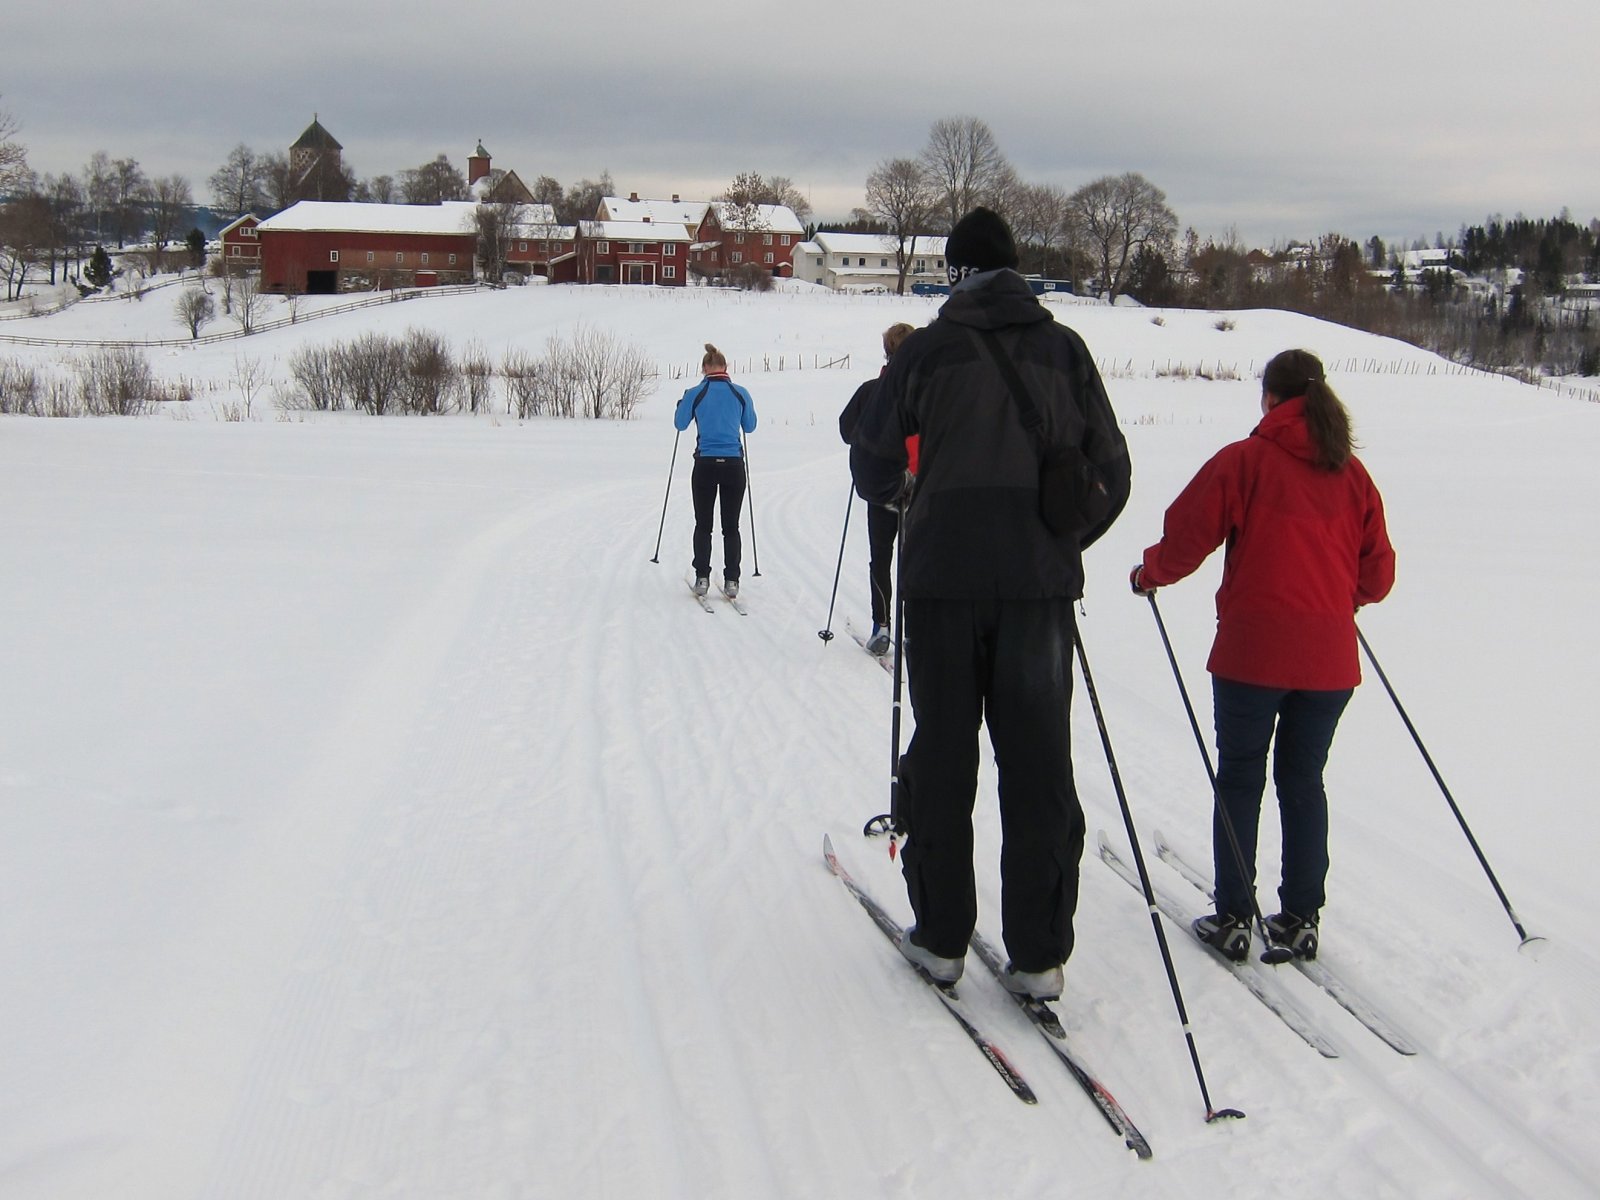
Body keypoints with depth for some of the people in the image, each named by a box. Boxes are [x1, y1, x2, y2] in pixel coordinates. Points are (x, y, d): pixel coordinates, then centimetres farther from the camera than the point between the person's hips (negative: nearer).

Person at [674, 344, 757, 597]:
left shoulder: (695, 394, -6)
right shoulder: (740, 393, -1)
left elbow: (680, 424, 8)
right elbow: (750, 427, 12)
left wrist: (681, 404, 27)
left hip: (705, 465, -1)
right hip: (734, 465, 1)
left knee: (703, 526, 11)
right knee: (731, 526, 9)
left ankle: (702, 578, 6)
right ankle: (731, 580, 6)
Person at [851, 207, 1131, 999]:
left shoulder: (926, 351, -1)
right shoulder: (1063, 348, 5)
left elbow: (873, 465, 6)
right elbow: (1110, 469, 7)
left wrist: (895, 495, 30)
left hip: (943, 577, -1)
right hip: (1041, 579, 1)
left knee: (942, 756, 9)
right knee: (1040, 764, 5)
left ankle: (940, 938, 15)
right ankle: (1038, 955, 8)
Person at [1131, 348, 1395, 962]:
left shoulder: (1244, 461, -5)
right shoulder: (1352, 473, 7)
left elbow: (1187, 534, -7)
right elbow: (1377, 573, 11)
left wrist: (1149, 574, 12)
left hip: (1254, 651, -4)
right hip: (1329, 657, 4)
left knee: (1239, 780, 6)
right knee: (1304, 781, 14)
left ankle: (1234, 918, 8)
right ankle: (1301, 917, 17)